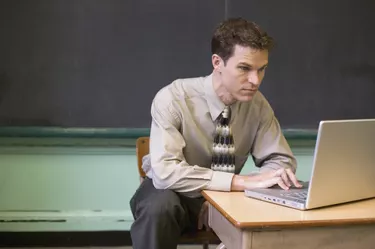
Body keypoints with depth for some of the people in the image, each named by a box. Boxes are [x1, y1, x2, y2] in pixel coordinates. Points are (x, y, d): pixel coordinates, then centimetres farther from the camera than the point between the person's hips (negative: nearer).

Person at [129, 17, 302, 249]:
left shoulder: (257, 104, -10)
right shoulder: (173, 99, -24)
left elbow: (283, 159, -5)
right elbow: (166, 171, -33)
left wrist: (230, 197, -22)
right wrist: (240, 181, -38)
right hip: (173, 195, -3)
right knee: (160, 206, -37)